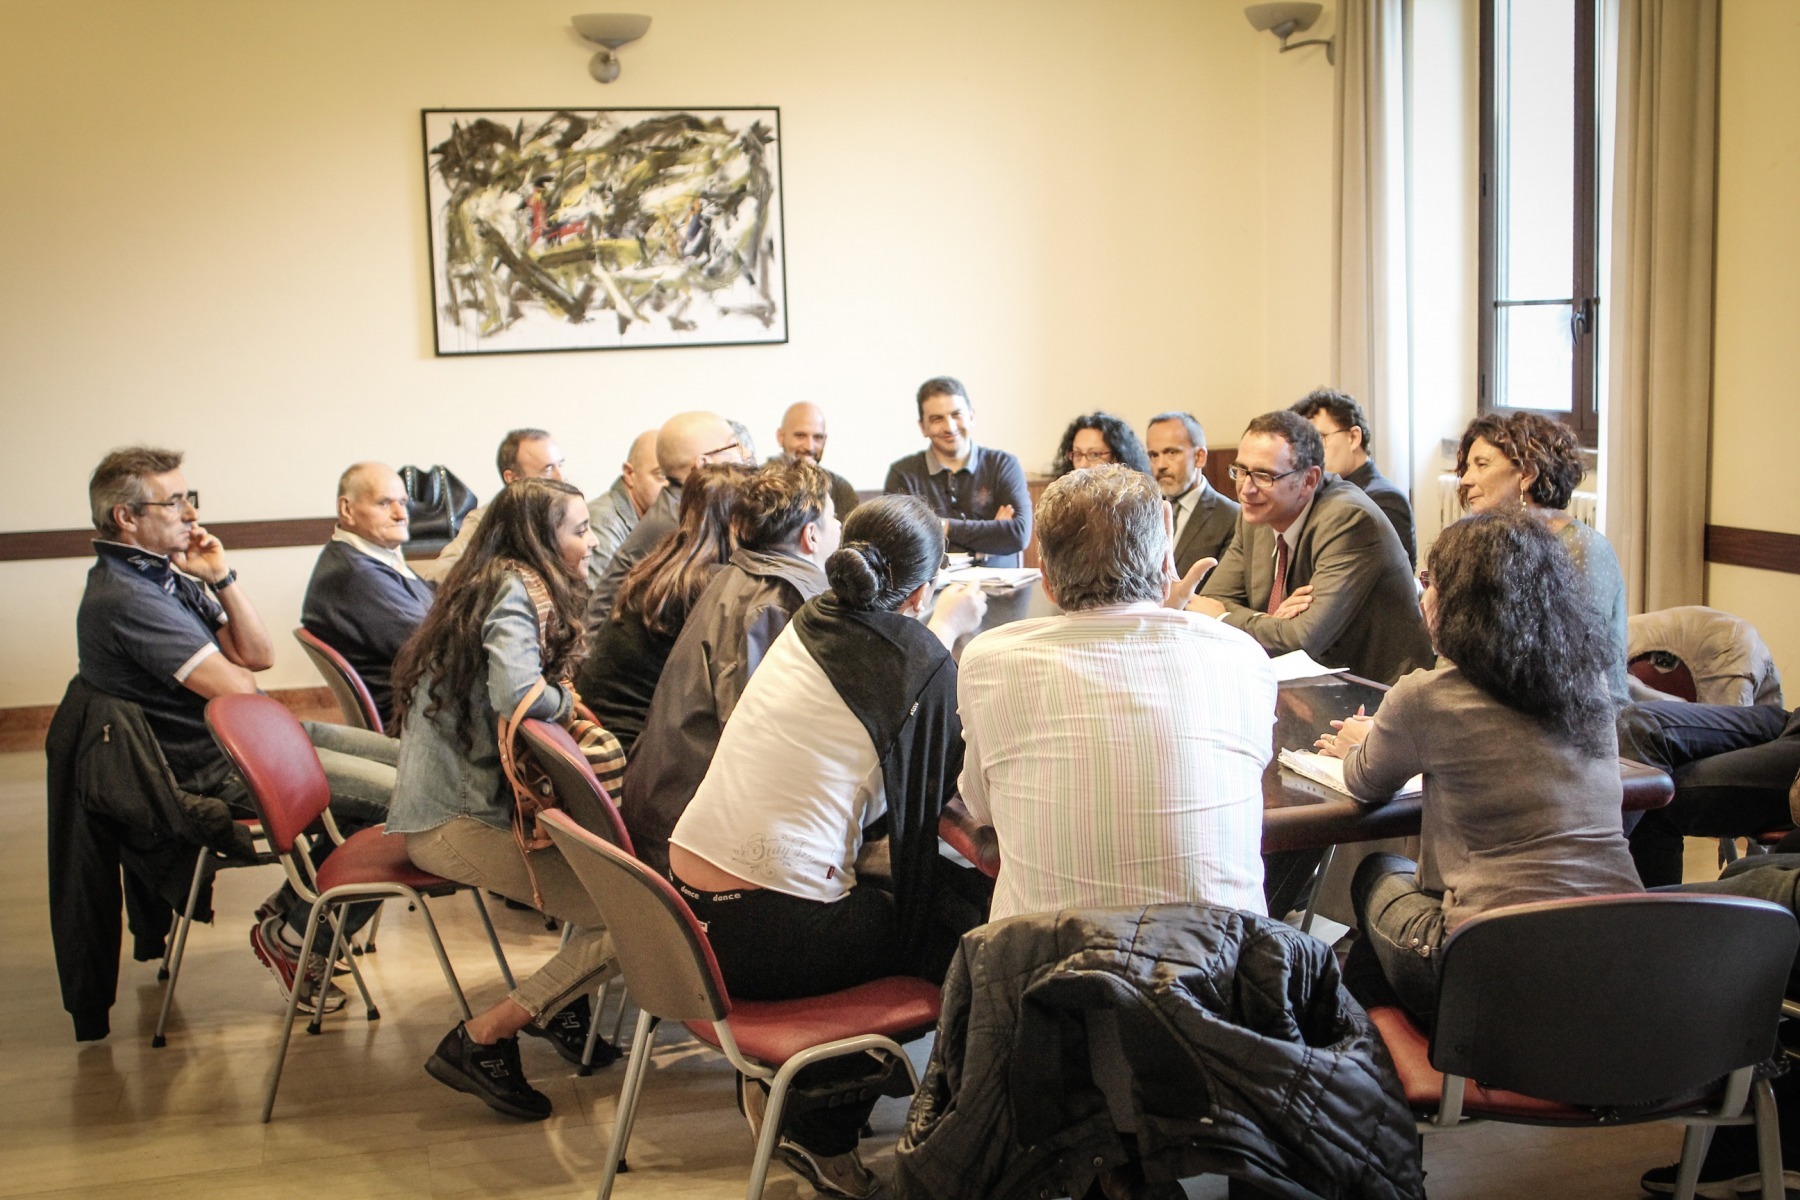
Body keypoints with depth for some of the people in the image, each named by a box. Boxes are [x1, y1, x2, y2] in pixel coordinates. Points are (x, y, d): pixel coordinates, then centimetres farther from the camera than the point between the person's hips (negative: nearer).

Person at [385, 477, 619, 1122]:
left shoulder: (497, 586, 16)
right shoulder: (514, 592, -13)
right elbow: (518, 695, -29)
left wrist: (563, 699, 1)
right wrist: (567, 698, -9)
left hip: (458, 799, 10)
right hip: (454, 821, -10)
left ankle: (557, 1000, 12)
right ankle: (480, 1040, -10)